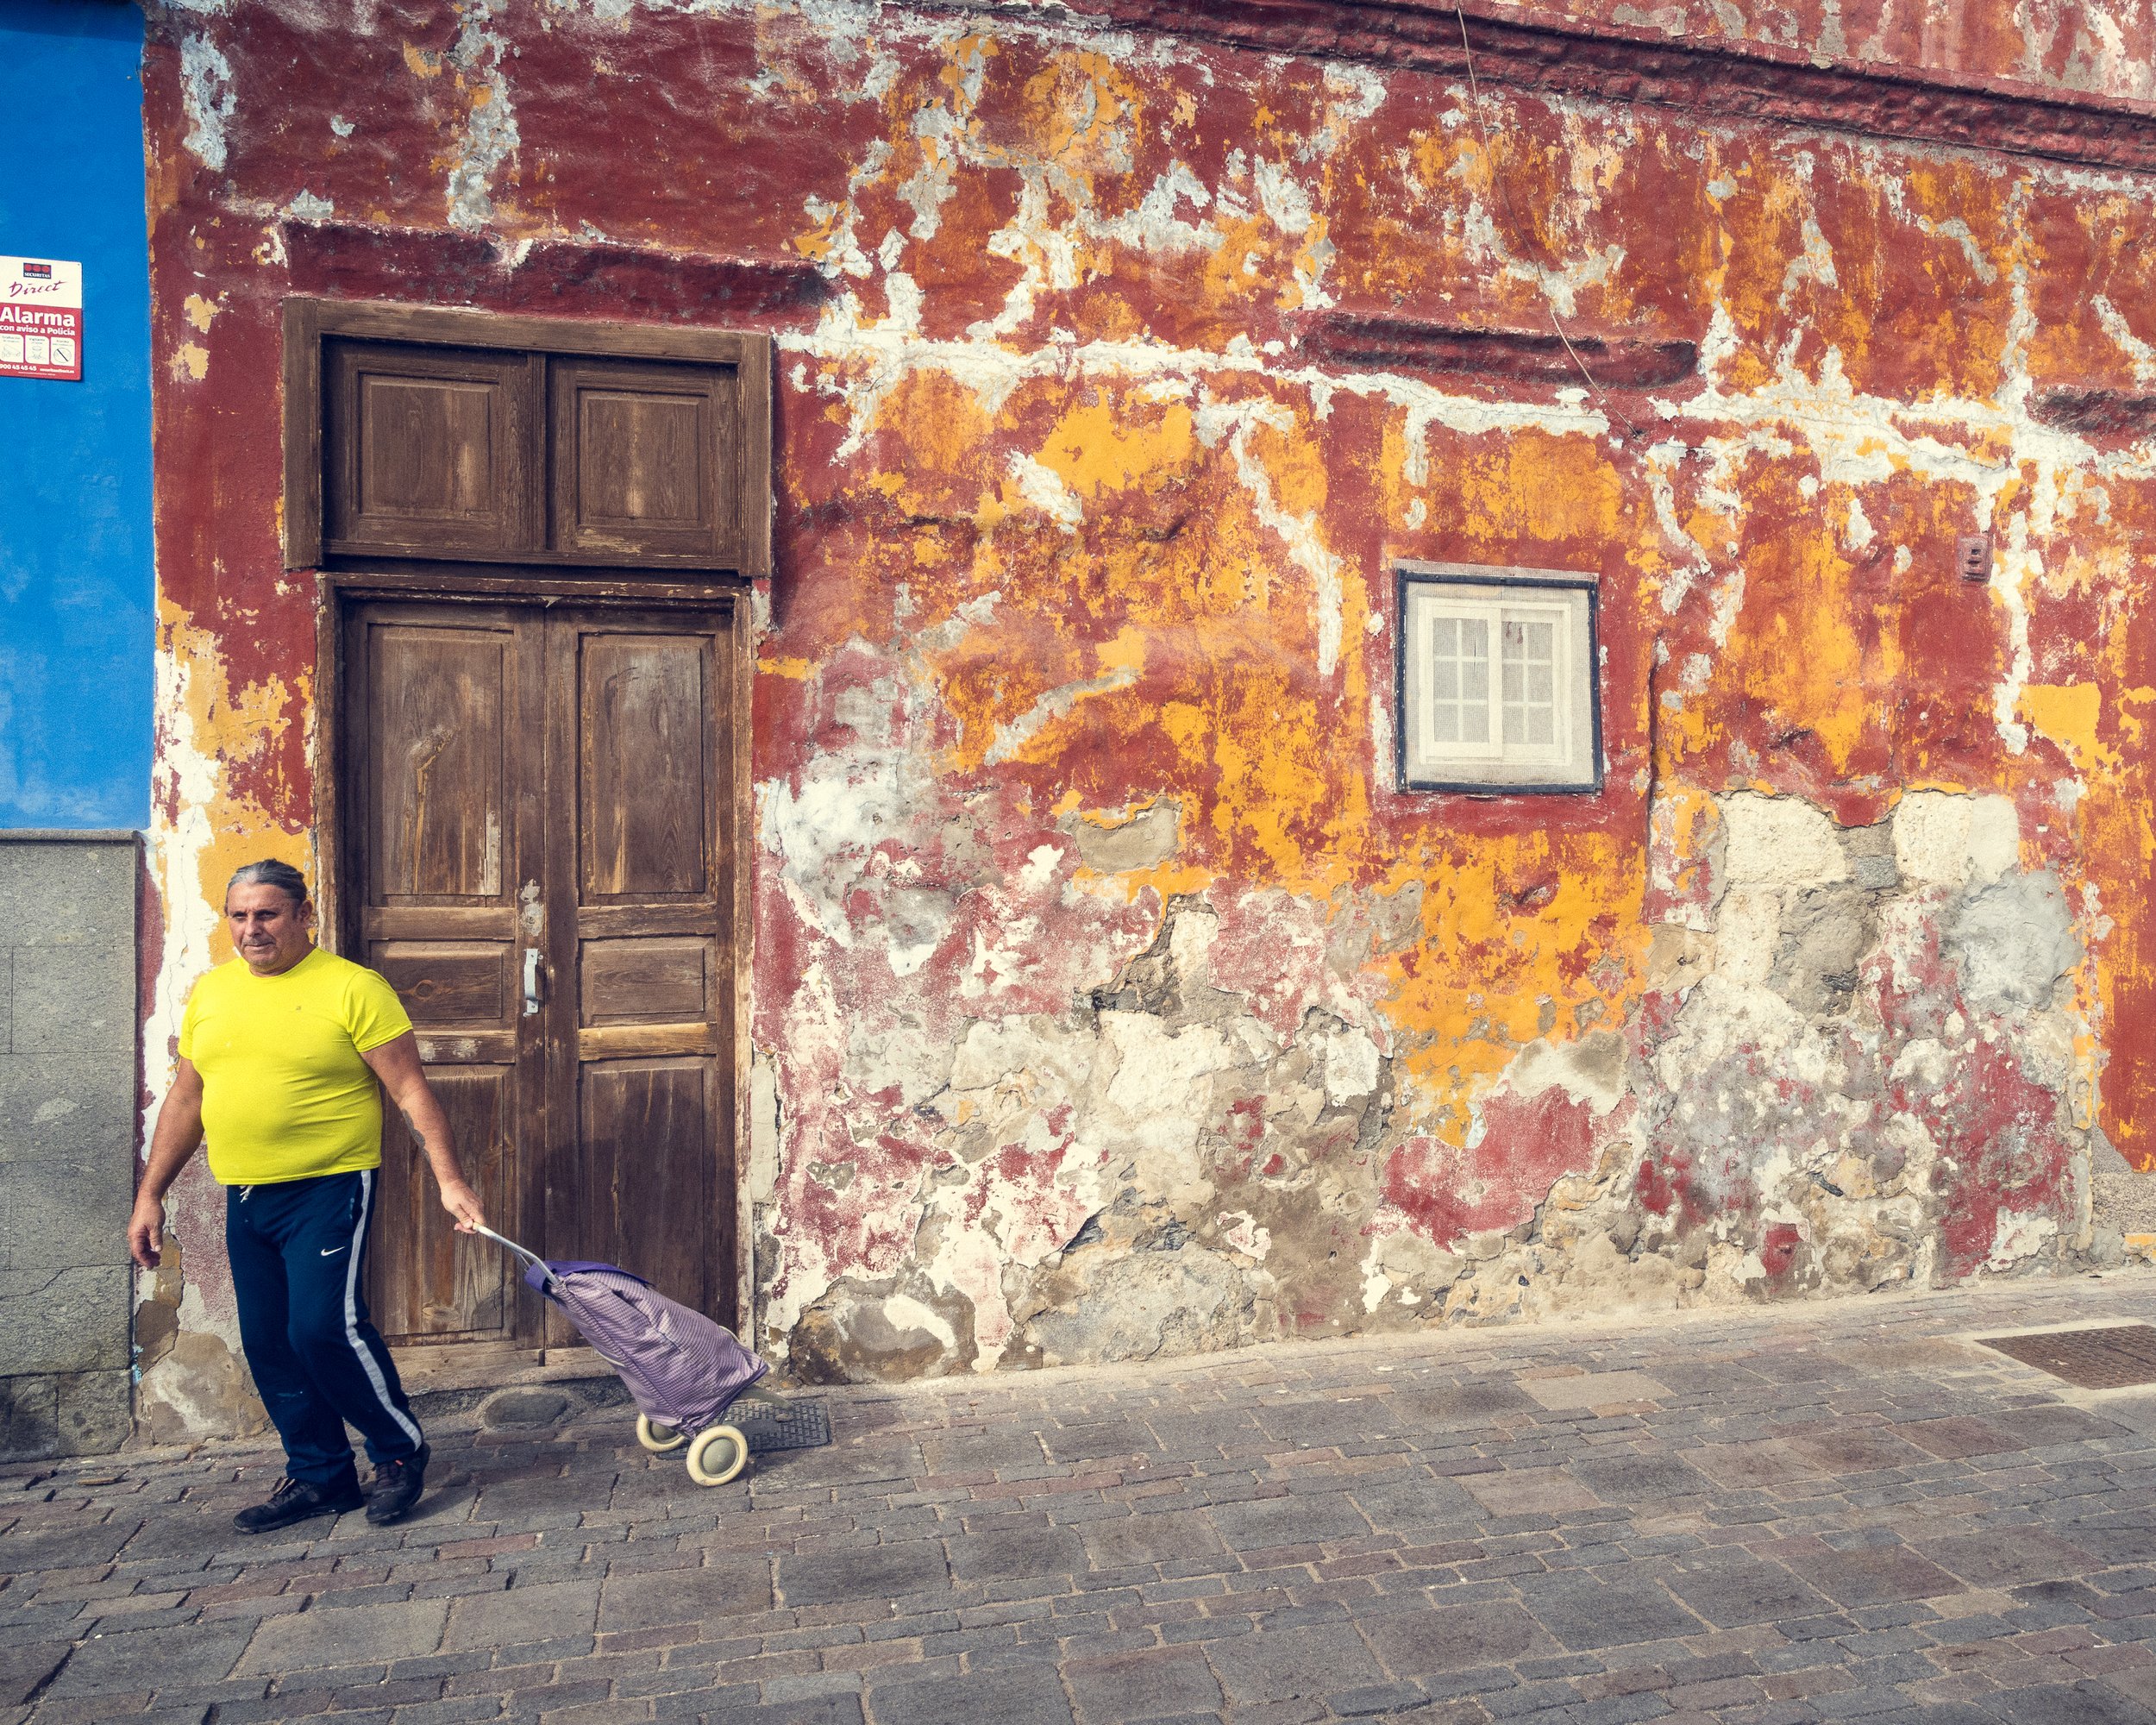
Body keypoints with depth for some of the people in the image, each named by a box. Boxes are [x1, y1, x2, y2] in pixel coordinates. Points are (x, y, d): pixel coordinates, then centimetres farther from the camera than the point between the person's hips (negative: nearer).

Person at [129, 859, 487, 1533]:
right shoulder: (210, 993, 10)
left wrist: (449, 1180, -19)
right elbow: (185, 1100, 18)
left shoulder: (352, 988, -9)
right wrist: (150, 1196, 16)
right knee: (269, 1344, 10)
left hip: (329, 1188, -6)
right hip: (244, 1199, 7)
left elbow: (411, 1092, -12)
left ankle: (401, 1450, 7)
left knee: (324, 1326, -14)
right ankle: (319, 1475, 24)